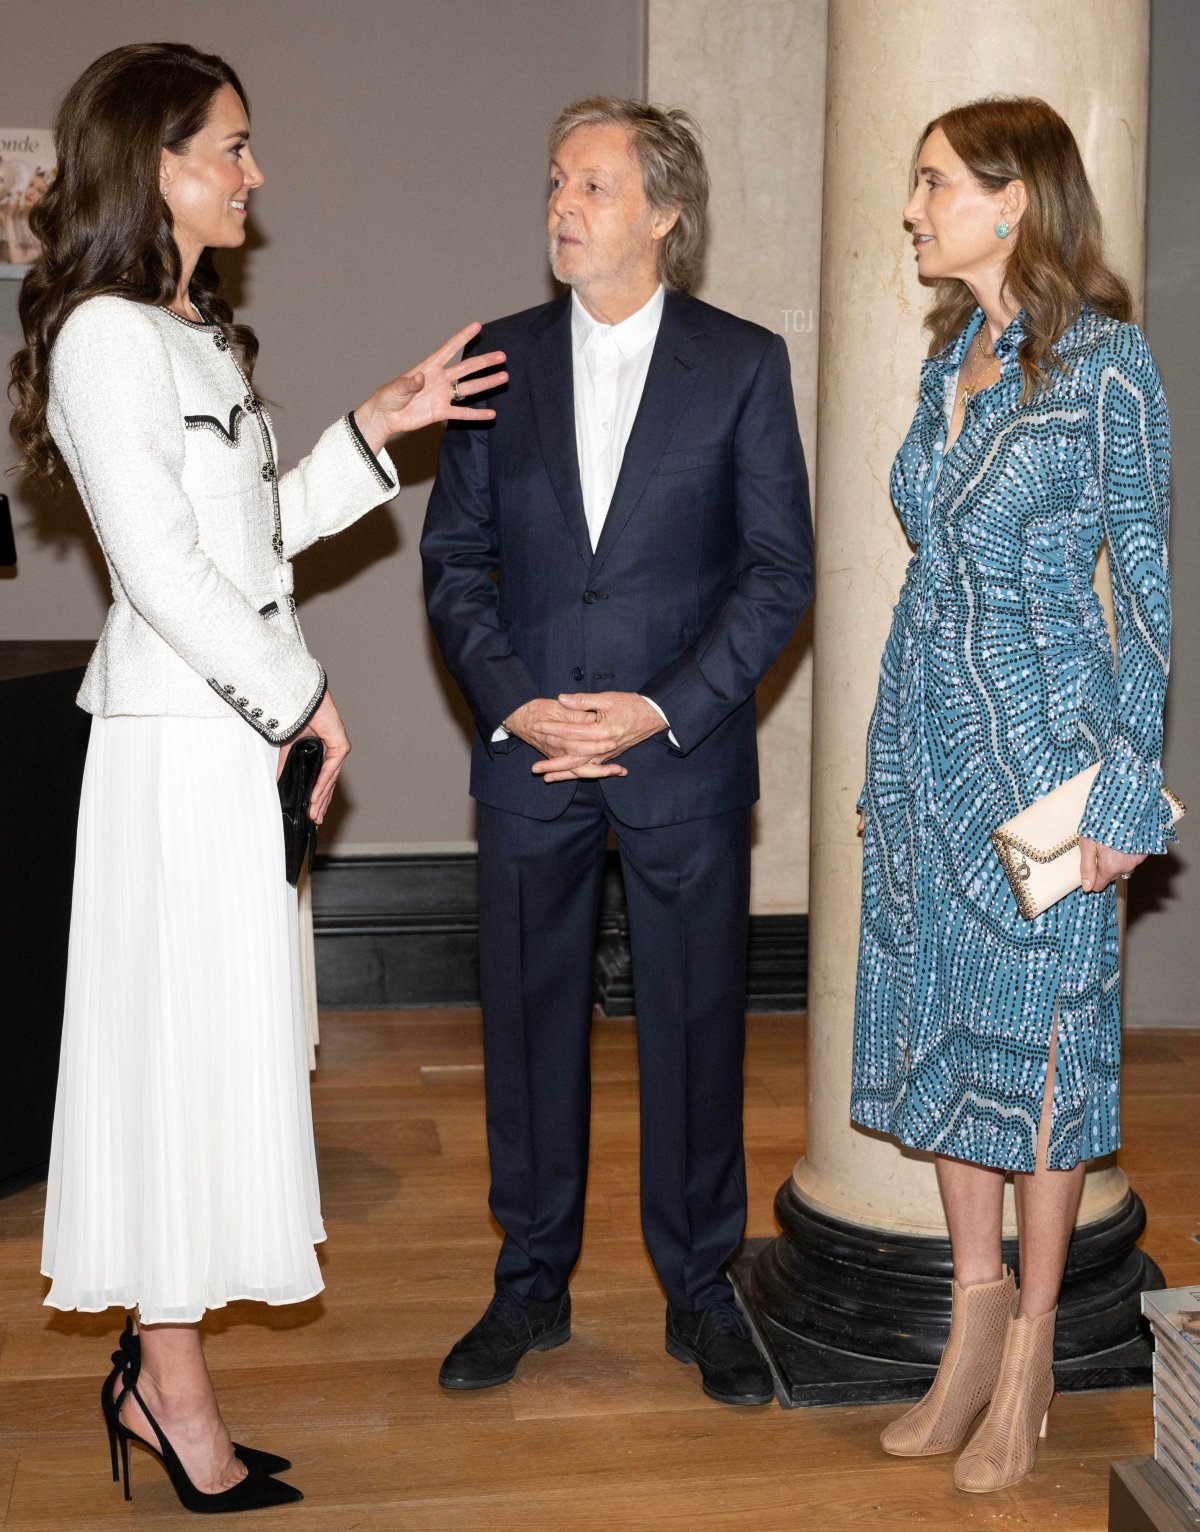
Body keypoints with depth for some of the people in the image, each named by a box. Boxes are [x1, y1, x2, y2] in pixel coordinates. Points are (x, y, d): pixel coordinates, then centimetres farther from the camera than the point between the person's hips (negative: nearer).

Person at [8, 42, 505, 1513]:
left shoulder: (189, 333, 17)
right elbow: (165, 568, -18)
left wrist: (374, 430, 13)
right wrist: (300, 698, -12)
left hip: (235, 727, 9)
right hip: (179, 739, -9)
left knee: (213, 1044, 12)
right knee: (186, 1036, -2)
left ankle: (156, 1369, 23)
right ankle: (175, 1396, 11)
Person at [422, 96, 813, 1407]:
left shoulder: (744, 364, -1)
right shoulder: (501, 358, 6)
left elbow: (781, 566, -3)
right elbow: (453, 554, 6)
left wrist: (665, 708, -12)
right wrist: (512, 703, -8)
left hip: (683, 757, -2)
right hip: (528, 750, 2)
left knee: (695, 1024, 6)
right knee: (527, 1017, 9)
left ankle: (699, 1291, 23)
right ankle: (533, 1283, 26)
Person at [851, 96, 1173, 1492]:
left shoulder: (1104, 361, -9)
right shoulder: (948, 360, 11)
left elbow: (1148, 584, -8)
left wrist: (1125, 791, -12)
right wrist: (886, 764, 14)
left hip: (1041, 743, -7)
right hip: (928, 738, 7)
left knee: (1037, 1037, 3)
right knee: (941, 1025, 11)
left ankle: (1029, 1354, 17)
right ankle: (976, 1312, 26)